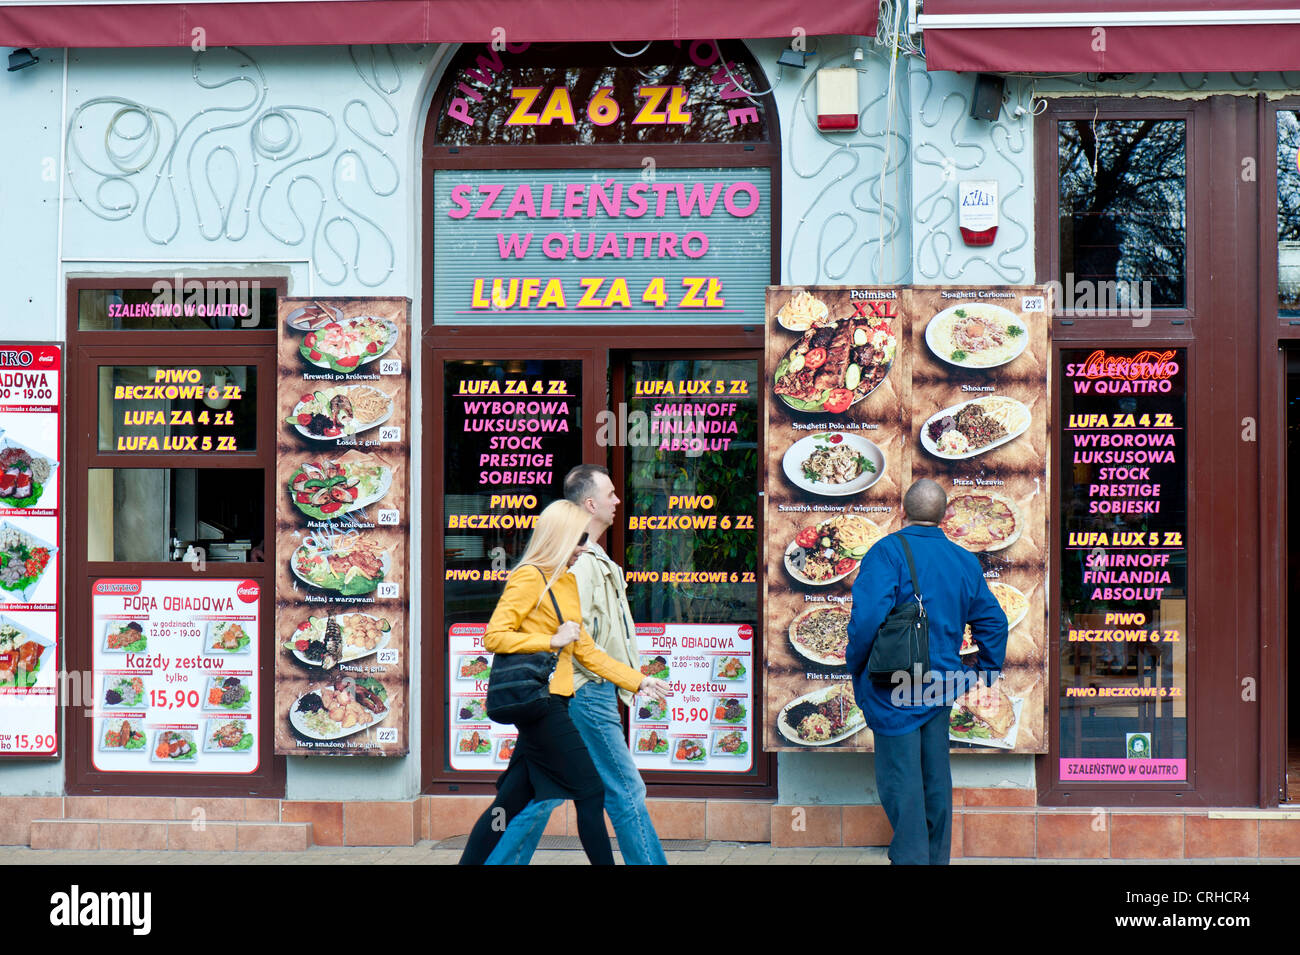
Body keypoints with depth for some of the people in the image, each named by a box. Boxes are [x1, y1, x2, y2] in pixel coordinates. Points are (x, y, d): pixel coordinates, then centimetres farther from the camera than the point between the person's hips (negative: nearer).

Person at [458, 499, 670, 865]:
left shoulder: (568, 582, 18)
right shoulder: (529, 577, -9)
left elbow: (586, 651, 21)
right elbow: (494, 637, -15)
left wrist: (639, 681, 18)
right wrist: (552, 641, -15)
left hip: (553, 703, 9)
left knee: (513, 799, 9)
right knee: (590, 792, -5)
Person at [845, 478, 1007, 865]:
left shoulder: (888, 551, -12)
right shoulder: (965, 561, 8)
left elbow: (868, 616, -22)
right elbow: (993, 622, 11)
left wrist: (856, 667, -8)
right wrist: (986, 673, 21)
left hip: (896, 690, -6)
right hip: (941, 685, 6)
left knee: (901, 780, -1)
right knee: (936, 777, 15)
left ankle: (911, 858, -2)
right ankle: (936, 858, 22)